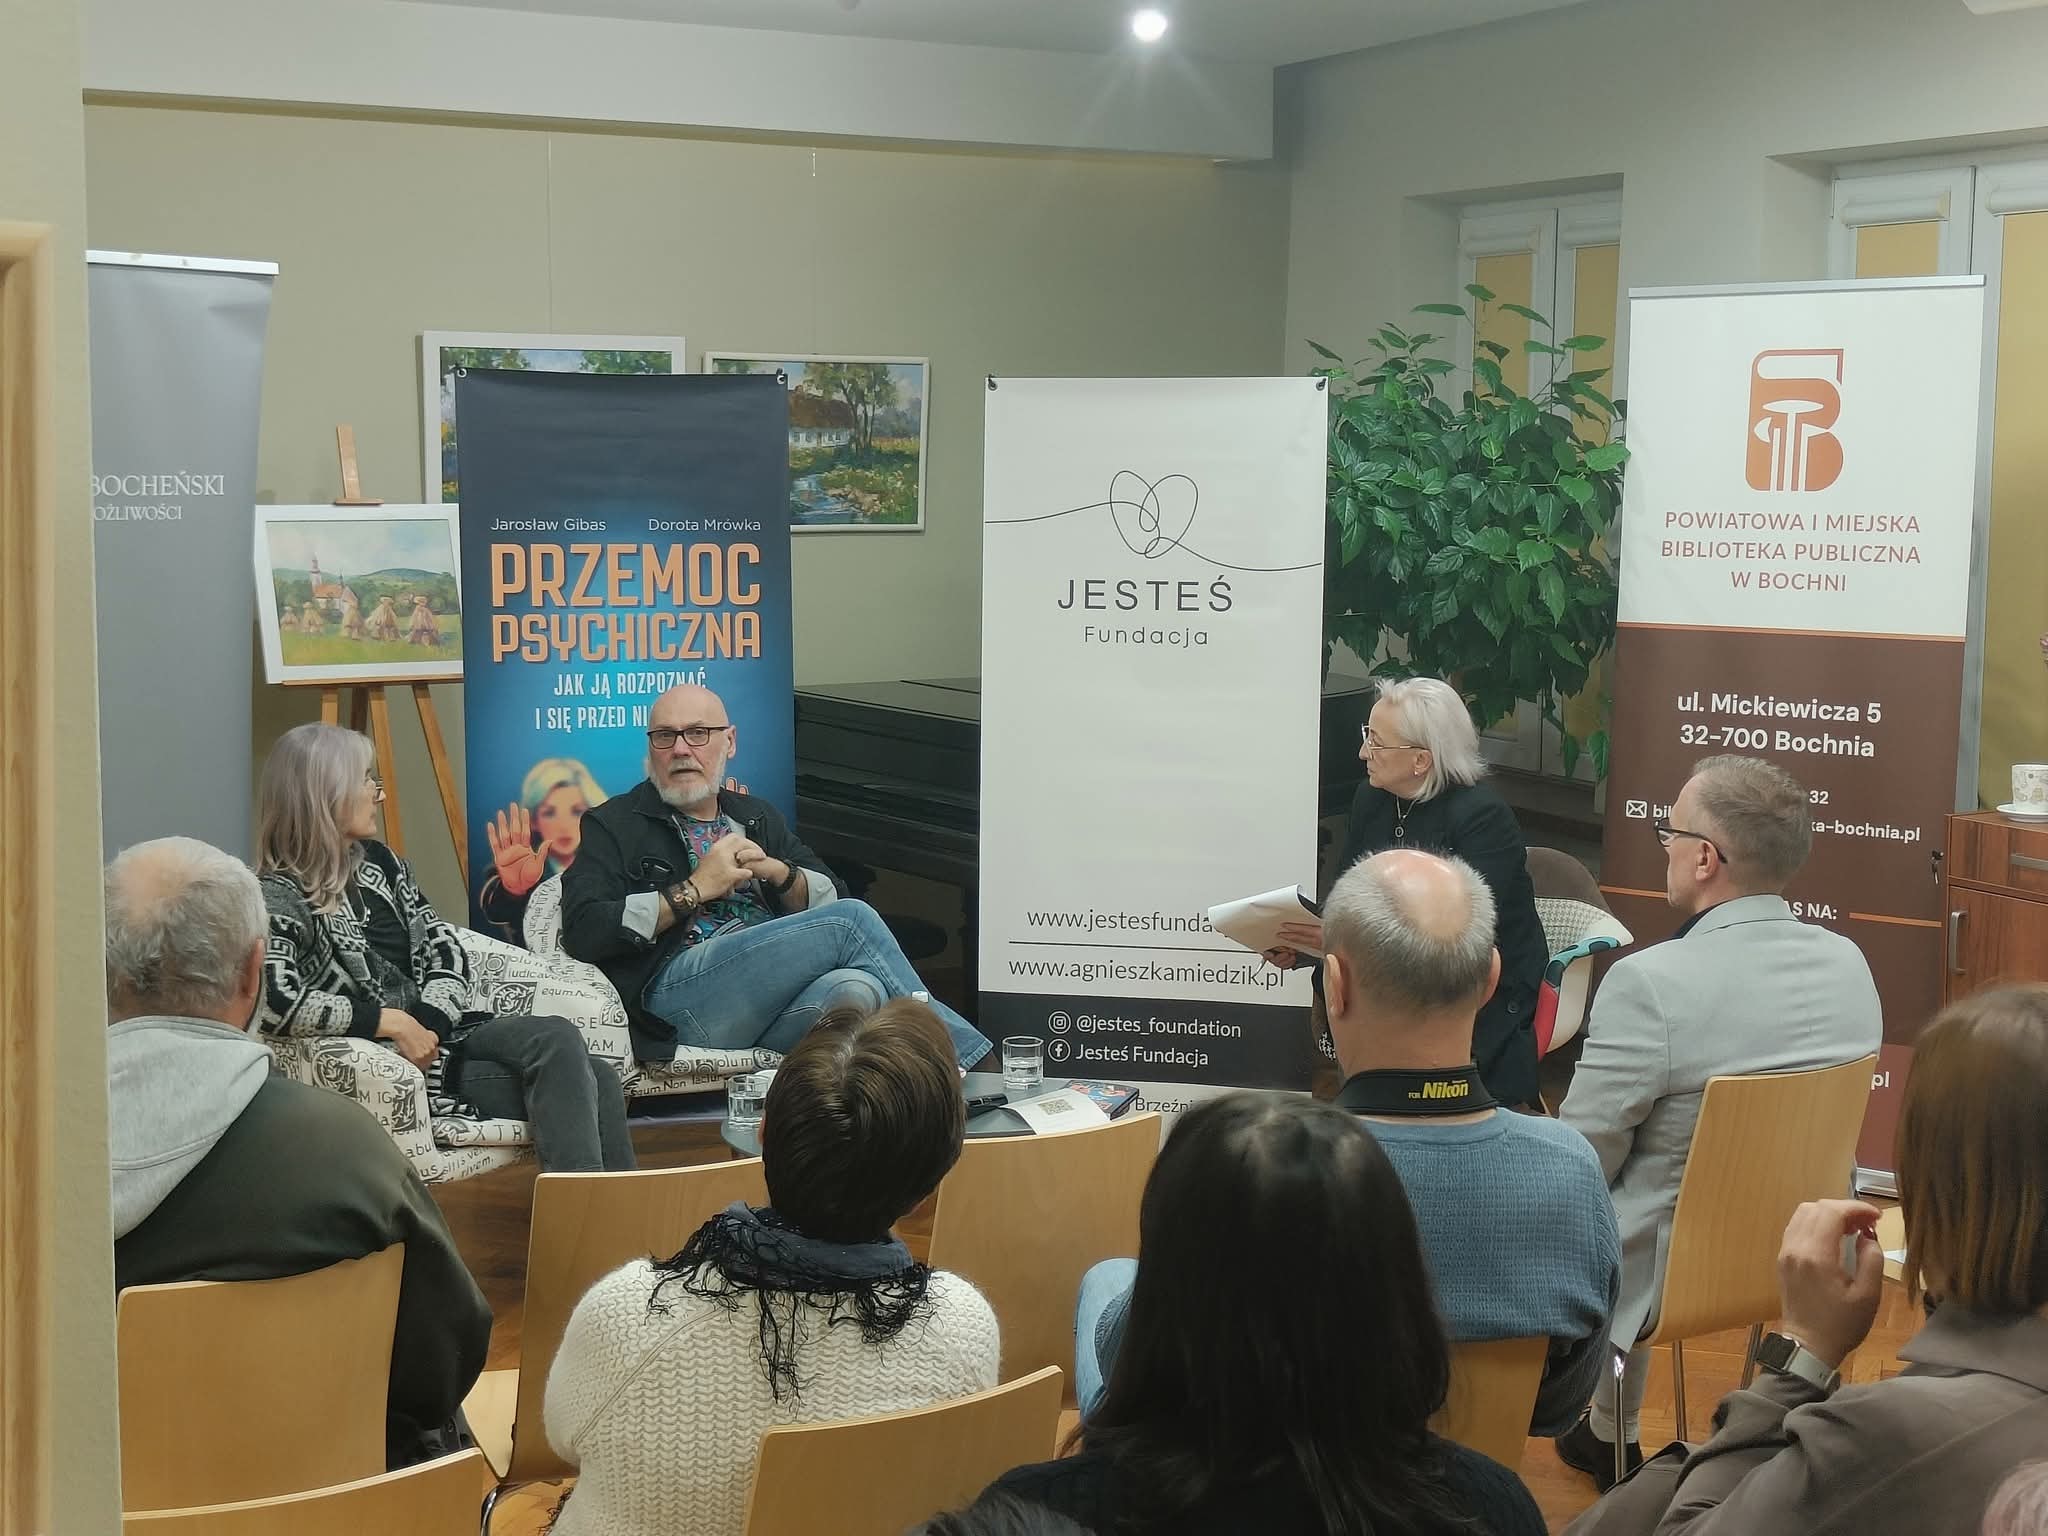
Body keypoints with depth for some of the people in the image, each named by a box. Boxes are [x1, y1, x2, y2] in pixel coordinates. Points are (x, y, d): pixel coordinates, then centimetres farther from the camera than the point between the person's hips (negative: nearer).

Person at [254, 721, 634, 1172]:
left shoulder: (378, 861, 15)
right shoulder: (279, 896, -9)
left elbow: (442, 948, 11)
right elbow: (274, 1001, -26)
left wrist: (427, 1025, -10)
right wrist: (394, 1023, -22)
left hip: (442, 1032, 8)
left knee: (597, 1080, -17)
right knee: (555, 1041, -27)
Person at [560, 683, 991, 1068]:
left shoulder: (759, 818, 30)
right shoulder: (615, 824, 15)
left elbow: (831, 898, 21)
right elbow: (582, 930, -2)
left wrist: (779, 873, 1)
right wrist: (695, 890, -4)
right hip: (681, 989, -4)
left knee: (854, 988, -33)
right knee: (852, 920, -21)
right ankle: (967, 1058, -14)